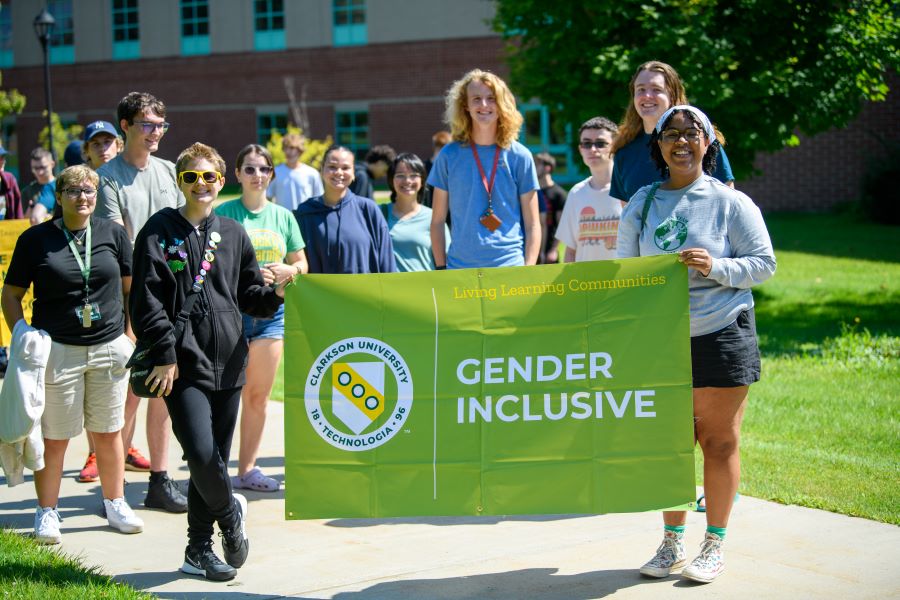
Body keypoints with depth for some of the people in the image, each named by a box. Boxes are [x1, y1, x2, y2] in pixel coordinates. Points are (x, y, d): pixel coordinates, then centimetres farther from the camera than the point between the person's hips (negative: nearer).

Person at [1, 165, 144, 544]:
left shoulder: (113, 234, 5)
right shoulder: (35, 239, -1)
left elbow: (131, 287, 13)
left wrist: (129, 337, 7)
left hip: (109, 348, 2)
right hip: (57, 351, -2)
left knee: (109, 432, 12)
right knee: (53, 437, 2)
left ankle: (115, 504, 26)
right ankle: (47, 512, 15)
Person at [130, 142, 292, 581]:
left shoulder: (233, 234, 13)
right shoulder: (160, 231, 0)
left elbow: (249, 297, 17)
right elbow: (147, 300, -6)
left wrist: (275, 292, -5)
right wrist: (165, 355, -13)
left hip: (227, 363, 4)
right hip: (183, 365, -4)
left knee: (215, 458, 8)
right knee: (202, 455, -16)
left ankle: (199, 550, 20)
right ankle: (230, 512, 14)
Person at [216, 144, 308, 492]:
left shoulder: (283, 216, 11)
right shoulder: (224, 213, -2)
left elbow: (302, 263, 17)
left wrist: (288, 270, -5)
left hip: (272, 310, 4)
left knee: (259, 395, 8)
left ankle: (247, 468, 17)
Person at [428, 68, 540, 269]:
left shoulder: (519, 156, 4)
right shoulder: (449, 155, 6)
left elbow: (532, 225, 5)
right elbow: (437, 221, 10)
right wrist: (441, 268, 3)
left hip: (510, 266, -1)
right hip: (459, 267, 1)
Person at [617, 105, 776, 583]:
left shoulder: (731, 203, -2)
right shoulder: (641, 204, 6)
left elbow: (764, 264, -3)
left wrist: (715, 267, -19)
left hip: (721, 336, -3)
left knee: (719, 440, 2)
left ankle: (714, 544, 14)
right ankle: (672, 541, 19)